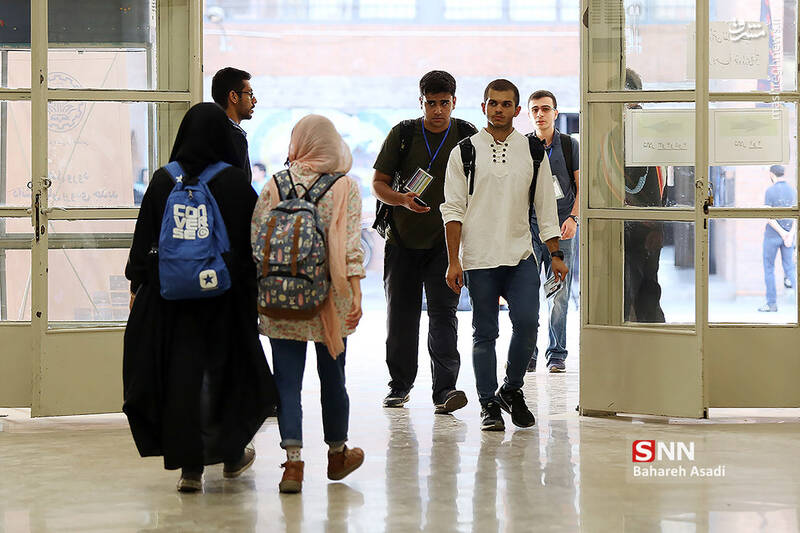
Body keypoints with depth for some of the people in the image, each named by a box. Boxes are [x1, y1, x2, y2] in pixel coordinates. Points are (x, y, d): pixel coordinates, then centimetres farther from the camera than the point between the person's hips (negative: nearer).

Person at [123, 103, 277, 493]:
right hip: (225, 296, -1)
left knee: (180, 373, 4)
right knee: (227, 369, 15)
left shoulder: (163, 180, -2)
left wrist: (137, 284, 9)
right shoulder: (235, 183, -7)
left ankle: (190, 467, 2)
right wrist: (255, 288, 7)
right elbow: (254, 241, -3)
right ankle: (231, 453, 28)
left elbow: (144, 238, 1)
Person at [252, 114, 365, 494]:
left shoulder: (276, 185, 0)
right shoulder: (346, 187, -2)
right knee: (332, 376, 14)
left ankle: (293, 461, -11)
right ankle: (337, 454, 30)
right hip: (329, 299, 0)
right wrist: (356, 293, -11)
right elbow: (351, 245, -10)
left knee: (287, 380, 1)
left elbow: (254, 241, 0)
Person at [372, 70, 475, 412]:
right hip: (403, 241, 2)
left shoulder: (468, 137, 3)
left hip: (446, 242, -2)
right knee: (400, 315, 8)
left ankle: (444, 390, -14)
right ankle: (400, 384, 23)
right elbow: (379, 183, 4)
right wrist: (403, 200, -15)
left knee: (443, 314, -11)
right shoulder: (402, 134, 3)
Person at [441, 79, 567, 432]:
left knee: (527, 321, -12)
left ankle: (511, 389, 9)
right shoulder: (465, 152, 3)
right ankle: (489, 404, 11)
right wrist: (453, 261, -6)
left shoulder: (533, 151, 8)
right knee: (484, 333, 2)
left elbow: (545, 207, 13)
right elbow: (453, 209, 1)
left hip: (521, 256, 1)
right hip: (479, 258, -1)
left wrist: (555, 254, 8)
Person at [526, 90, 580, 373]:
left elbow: (581, 186, 6)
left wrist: (573, 217, -7)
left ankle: (557, 354, 8)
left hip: (561, 227, 0)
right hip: (529, 225, 0)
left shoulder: (570, 145, 6)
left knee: (559, 294, 0)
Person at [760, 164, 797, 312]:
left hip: (772, 235, -4)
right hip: (789, 236, 4)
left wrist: (783, 233, -14)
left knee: (769, 268, 8)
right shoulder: (793, 191, 4)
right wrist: (791, 234, -13)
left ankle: (772, 303, 9)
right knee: (789, 268, 6)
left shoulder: (770, 191, -12)